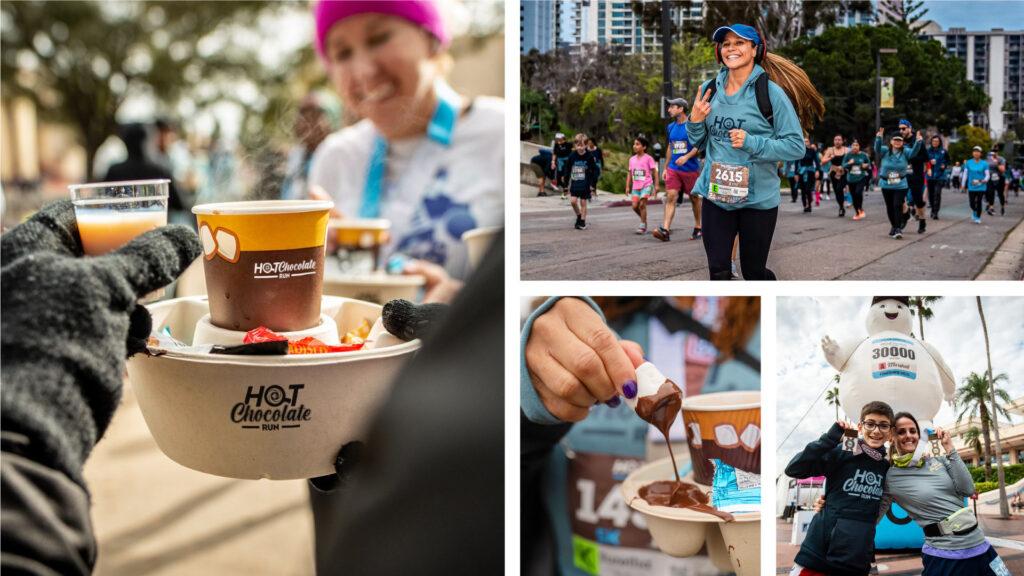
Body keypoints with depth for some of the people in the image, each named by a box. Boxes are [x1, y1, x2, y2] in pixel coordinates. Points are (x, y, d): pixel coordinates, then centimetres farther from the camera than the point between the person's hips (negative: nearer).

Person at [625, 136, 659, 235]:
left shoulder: (648, 158, -5)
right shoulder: (632, 159, 10)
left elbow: (654, 172, -4)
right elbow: (629, 173, 16)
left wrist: (656, 185, -8)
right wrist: (627, 186, 13)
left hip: (646, 185, -5)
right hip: (635, 186, 5)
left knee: (642, 204, -12)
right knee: (635, 206, -3)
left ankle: (643, 226, -4)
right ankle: (644, 220, 21)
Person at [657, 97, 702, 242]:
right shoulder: (671, 127, 11)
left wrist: (686, 157, -23)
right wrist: (666, 167, 19)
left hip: (691, 168, -4)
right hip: (673, 169, 4)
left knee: (694, 198, 8)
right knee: (670, 196, -9)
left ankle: (698, 227, 23)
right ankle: (665, 230, -19)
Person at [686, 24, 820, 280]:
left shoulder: (771, 93, -11)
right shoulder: (709, 89, 3)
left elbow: (796, 146, -12)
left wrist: (751, 143, -23)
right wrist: (695, 121, -7)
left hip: (758, 199, -3)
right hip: (715, 195, 4)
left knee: (754, 272, 10)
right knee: (718, 271, 6)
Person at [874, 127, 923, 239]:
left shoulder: (905, 152, -1)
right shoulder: (885, 151, -2)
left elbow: (914, 151, -18)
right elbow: (877, 148, -20)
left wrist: (918, 141, -36)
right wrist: (879, 137, -38)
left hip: (900, 186, -2)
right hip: (886, 185, 2)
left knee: (898, 206, -13)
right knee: (890, 207, 12)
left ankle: (898, 229, -12)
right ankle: (893, 226, 30)